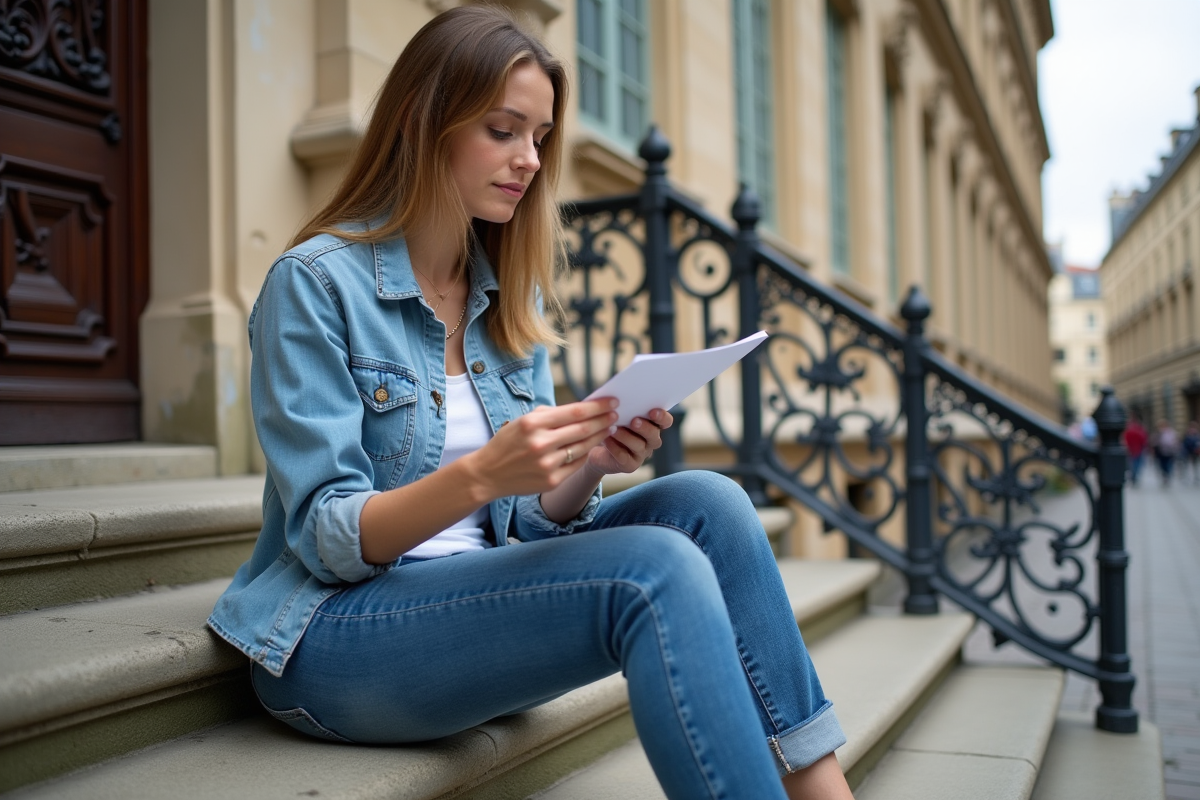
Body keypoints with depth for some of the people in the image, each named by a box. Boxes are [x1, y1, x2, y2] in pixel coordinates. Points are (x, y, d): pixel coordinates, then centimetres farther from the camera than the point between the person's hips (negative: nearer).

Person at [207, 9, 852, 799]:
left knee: (704, 504, -16)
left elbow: (528, 521, 7)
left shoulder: (513, 299, 9)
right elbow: (326, 537, -15)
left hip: (477, 594, 6)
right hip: (337, 635, -6)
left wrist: (588, 466, -16)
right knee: (657, 577, -27)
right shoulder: (314, 283, -10)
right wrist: (479, 474, -32)